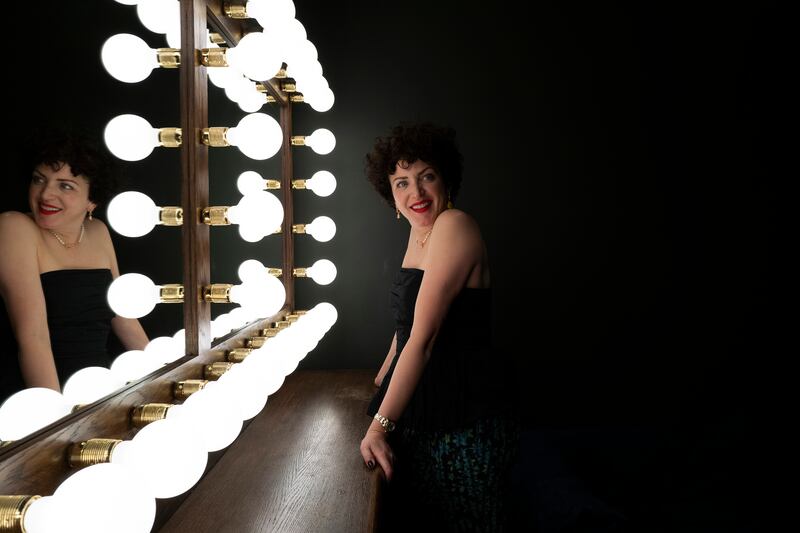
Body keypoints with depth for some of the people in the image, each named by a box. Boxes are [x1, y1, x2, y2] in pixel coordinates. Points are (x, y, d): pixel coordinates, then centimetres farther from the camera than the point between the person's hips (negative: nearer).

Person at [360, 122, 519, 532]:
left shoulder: (454, 226, -20)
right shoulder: (418, 233, 9)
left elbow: (424, 336, -24)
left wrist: (380, 425, -24)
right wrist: (381, 382, 24)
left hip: (465, 421, -9)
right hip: (422, 409, 9)